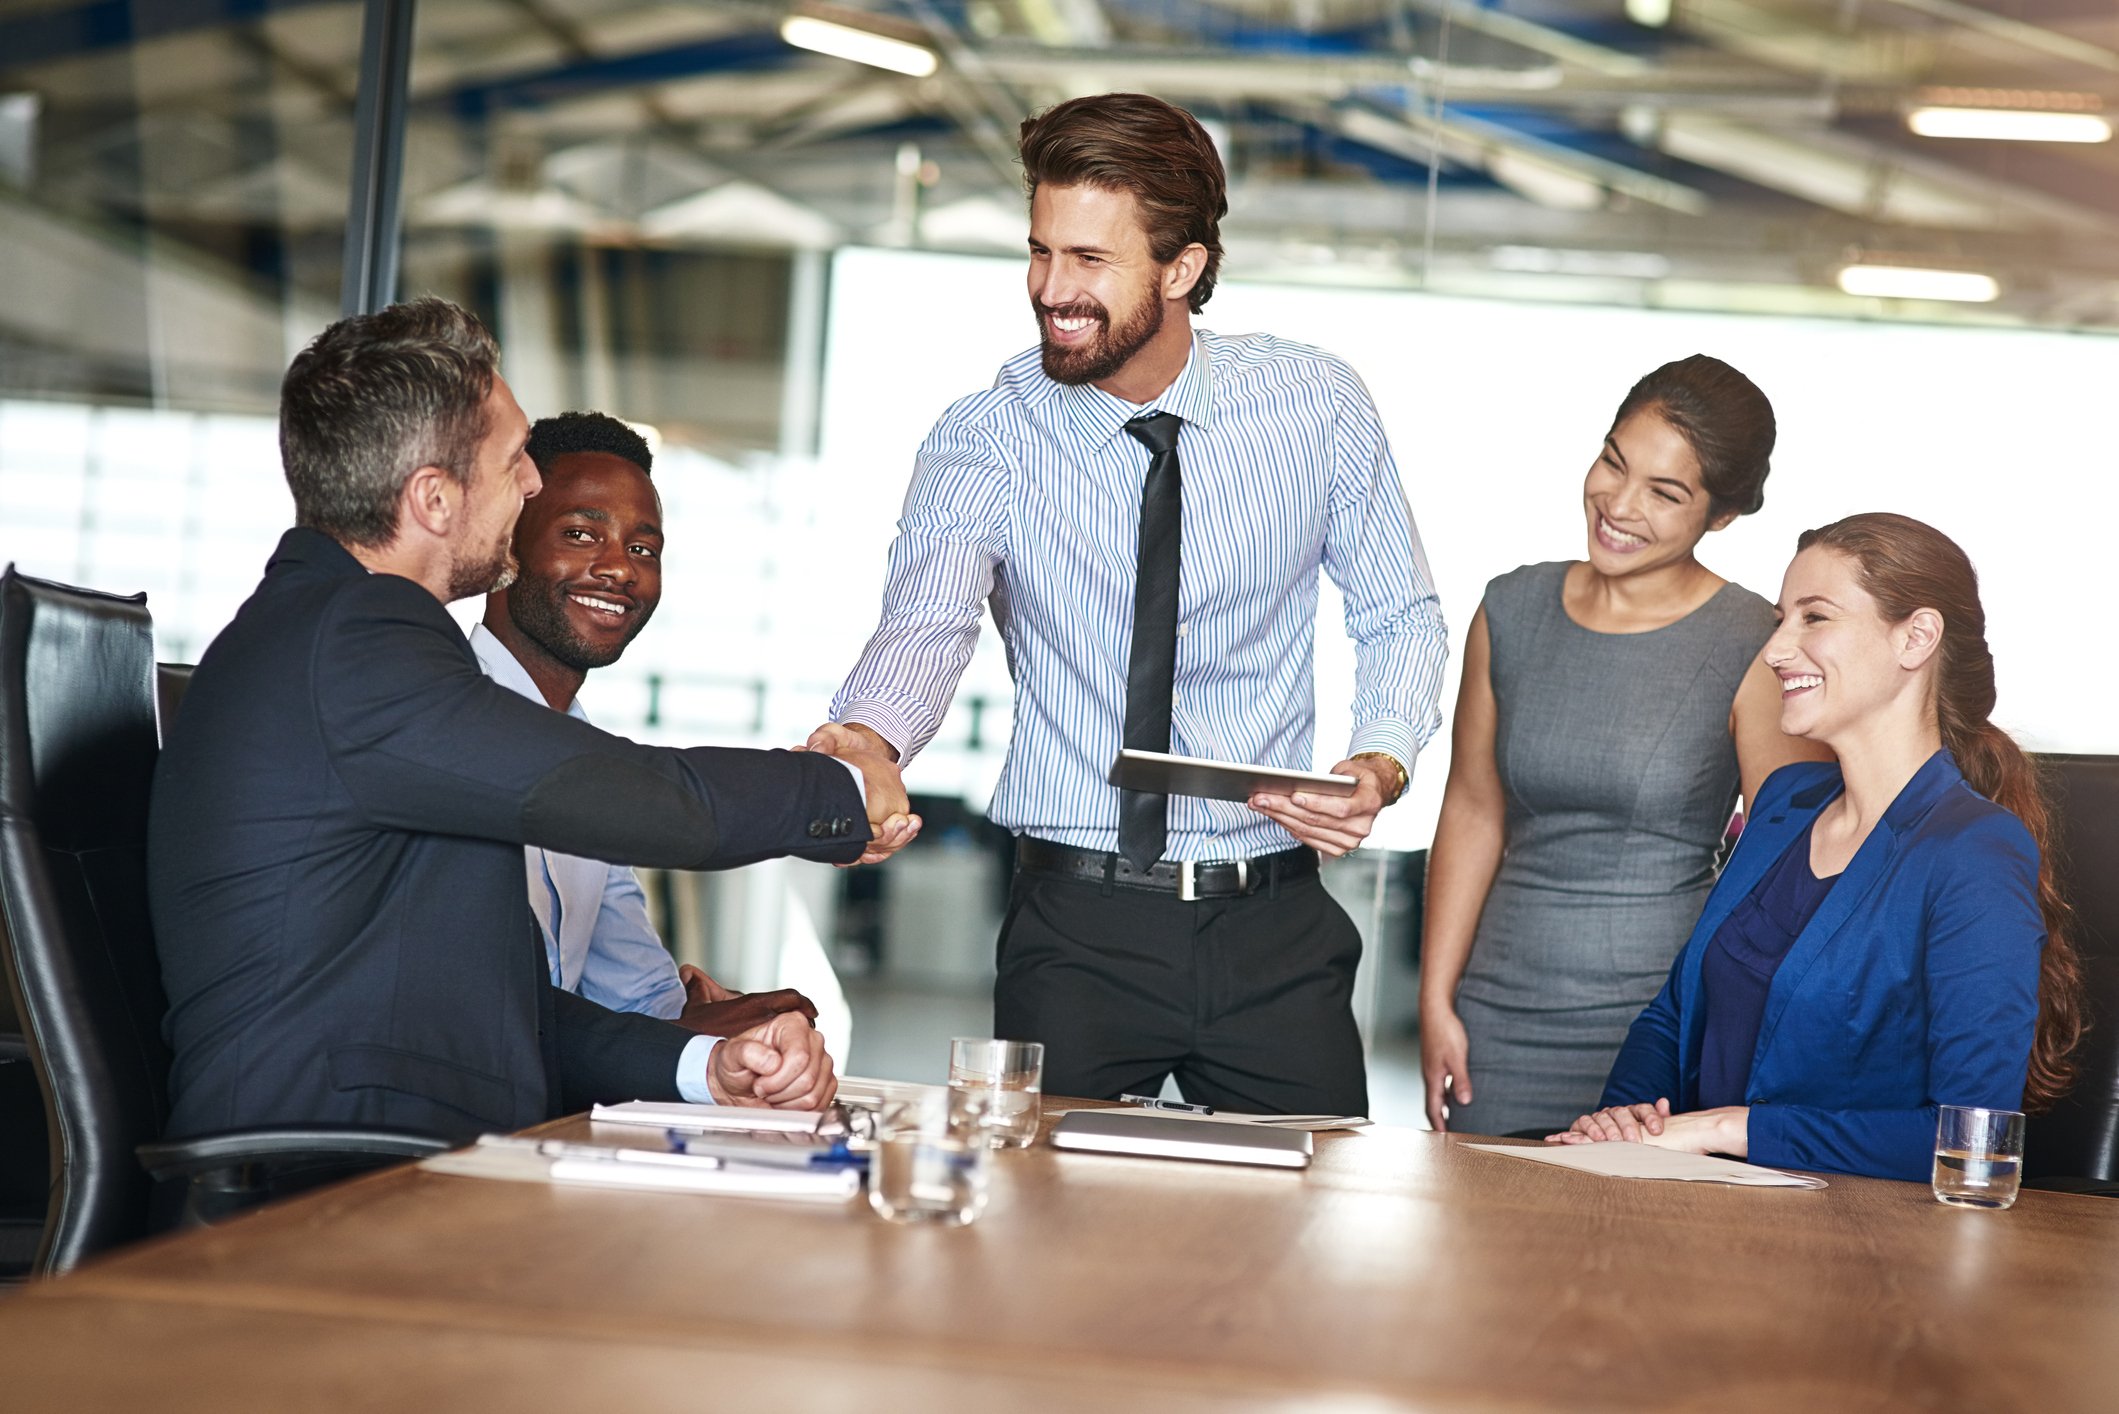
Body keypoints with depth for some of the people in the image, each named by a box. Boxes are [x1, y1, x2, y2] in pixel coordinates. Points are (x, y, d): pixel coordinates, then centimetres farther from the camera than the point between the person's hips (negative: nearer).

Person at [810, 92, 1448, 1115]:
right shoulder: (985, 440, -7)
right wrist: (868, 740, -46)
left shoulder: (1316, 406, -2)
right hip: (1076, 932, -1)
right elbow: (927, 621, -23)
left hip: (1275, 927, 1)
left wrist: (1381, 763, -11)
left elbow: (1399, 616, 9)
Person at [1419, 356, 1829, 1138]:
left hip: (1664, 1017, -4)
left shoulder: (1753, 649, -7)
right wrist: (1436, 999, 8)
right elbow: (1473, 811, 12)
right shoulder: (1514, 611, 6)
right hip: (1501, 1022, 4)